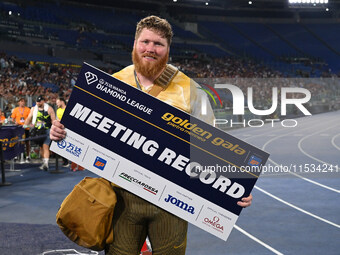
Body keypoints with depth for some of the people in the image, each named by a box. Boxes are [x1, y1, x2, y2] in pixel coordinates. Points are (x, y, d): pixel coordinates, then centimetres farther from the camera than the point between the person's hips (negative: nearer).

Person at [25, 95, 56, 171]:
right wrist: (25, 126, 1)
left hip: (47, 130, -5)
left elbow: (53, 120, -2)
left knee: (45, 147, -15)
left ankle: (46, 164, -21)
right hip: (37, 131, 5)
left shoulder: (49, 109, -1)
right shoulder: (33, 109, 11)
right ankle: (44, 162, 21)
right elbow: (29, 118, 14)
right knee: (41, 147, 10)